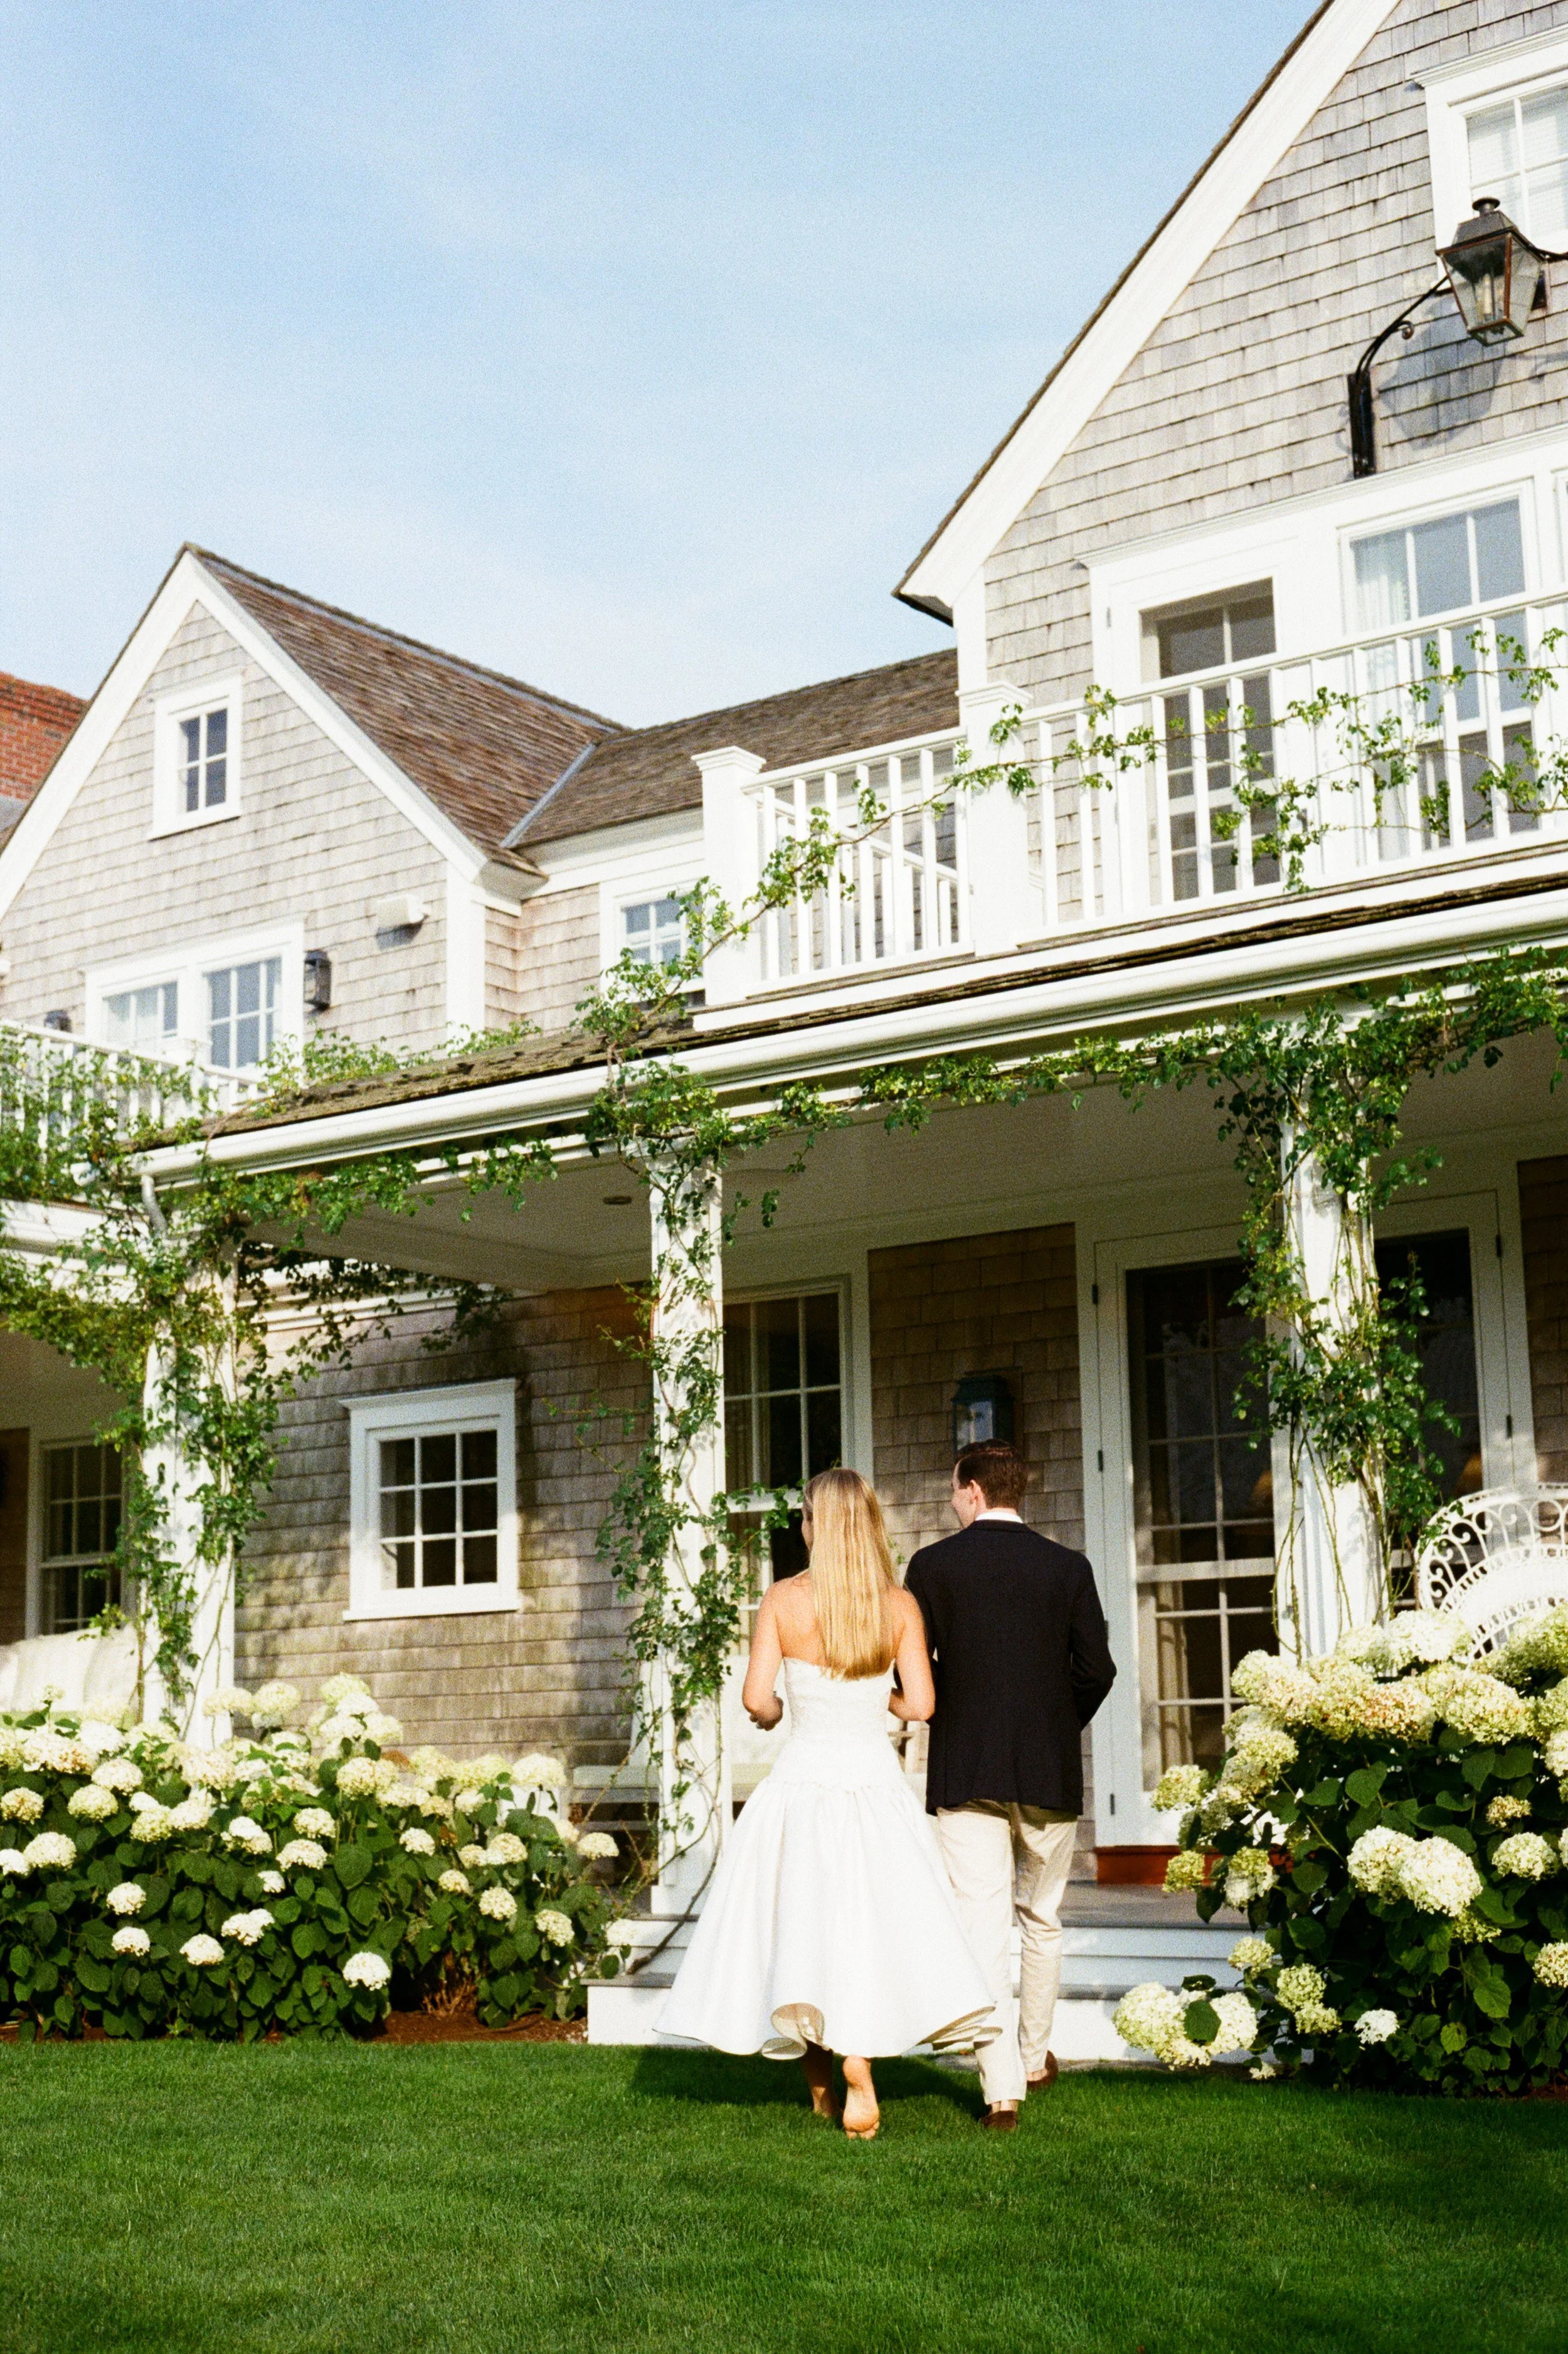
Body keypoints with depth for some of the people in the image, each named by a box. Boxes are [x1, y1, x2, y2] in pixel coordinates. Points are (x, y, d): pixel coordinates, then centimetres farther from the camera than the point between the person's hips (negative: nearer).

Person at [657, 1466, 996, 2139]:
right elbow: (921, 1705, -5)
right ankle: (857, 2065, -9)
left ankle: (820, 2080, 18)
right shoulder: (900, 1605, -3)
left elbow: (757, 1701, -9)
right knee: (871, 1926, 8)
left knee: (798, 1925, 11)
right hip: (876, 1782, 1)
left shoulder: (784, 1598, -7)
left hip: (801, 1782, -1)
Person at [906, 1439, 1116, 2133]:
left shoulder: (932, 1565, -3)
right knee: (1041, 1920, 19)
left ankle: (1002, 2089, -5)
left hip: (963, 1770, -2)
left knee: (983, 1927, -1)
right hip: (1049, 1768, 2)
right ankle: (1035, 2057, 32)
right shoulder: (1068, 1567, -1)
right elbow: (1097, 1669, -3)